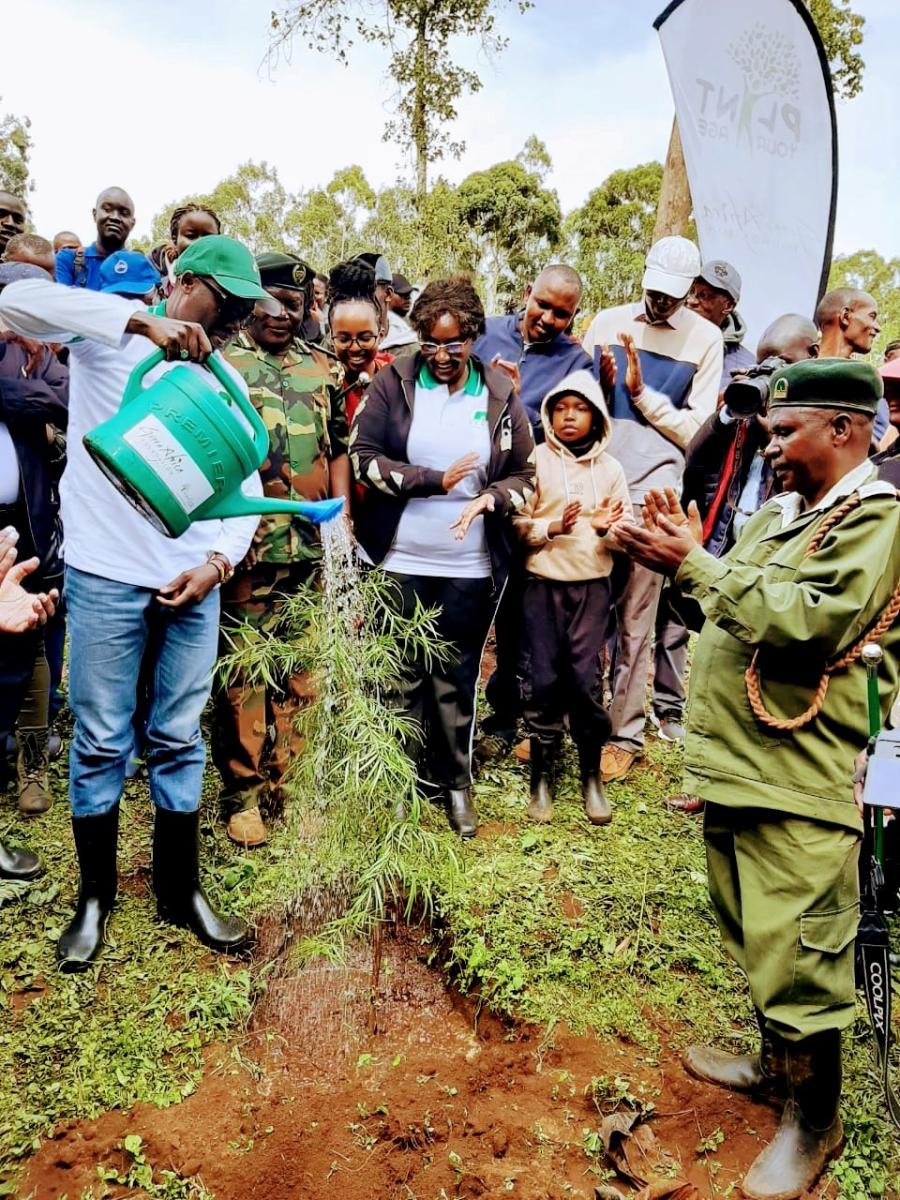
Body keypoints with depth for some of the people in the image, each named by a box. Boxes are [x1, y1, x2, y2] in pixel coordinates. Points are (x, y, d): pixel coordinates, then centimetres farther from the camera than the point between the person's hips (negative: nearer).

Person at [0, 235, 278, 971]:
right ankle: (96, 896, 24)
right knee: (101, 742, 6)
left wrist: (218, 561, -6)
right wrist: (143, 320, -26)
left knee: (180, 741, 11)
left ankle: (180, 889, 26)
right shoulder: (107, 336, 1)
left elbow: (246, 487, 11)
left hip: (194, 582, 4)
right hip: (107, 576, -3)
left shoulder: (224, 381, 12)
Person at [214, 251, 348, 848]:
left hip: (313, 547, 3)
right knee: (243, 675, 2)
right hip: (246, 545, -3)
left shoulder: (324, 370, 13)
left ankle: (286, 786, 23)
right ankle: (243, 795, 15)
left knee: (301, 673, 9)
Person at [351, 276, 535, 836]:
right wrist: (433, 481, -13)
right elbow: (363, 456, -6)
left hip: (471, 566, 1)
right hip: (399, 559, 0)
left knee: (458, 676, 12)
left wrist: (491, 496, -16)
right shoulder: (396, 380, -2)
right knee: (403, 673, 11)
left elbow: (526, 473, 5)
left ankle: (456, 781, 27)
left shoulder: (499, 392, 1)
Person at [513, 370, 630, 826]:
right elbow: (517, 524, -3)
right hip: (543, 585, -1)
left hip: (592, 586, 1)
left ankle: (591, 775, 16)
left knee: (586, 679, -1)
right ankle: (542, 775, 16)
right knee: (543, 680, 1)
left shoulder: (609, 468, 7)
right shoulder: (536, 459, 1)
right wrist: (552, 526, -19)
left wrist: (607, 528, -13)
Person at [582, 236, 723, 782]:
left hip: (652, 479, -2)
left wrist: (642, 391, -8)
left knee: (635, 614, 3)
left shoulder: (705, 338, 5)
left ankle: (625, 732, 14)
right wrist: (602, 383, -6)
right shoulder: (608, 322, 12)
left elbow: (695, 430, 2)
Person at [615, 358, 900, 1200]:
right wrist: (684, 555, -3)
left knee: (797, 960, 3)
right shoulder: (780, 512, 15)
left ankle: (812, 1122, 23)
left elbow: (805, 626, -26)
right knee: (756, 940, 23)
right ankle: (777, 1064, 43)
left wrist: (694, 565, -23)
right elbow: (738, 611, 14)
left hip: (797, 785, -9)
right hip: (735, 764, 9)